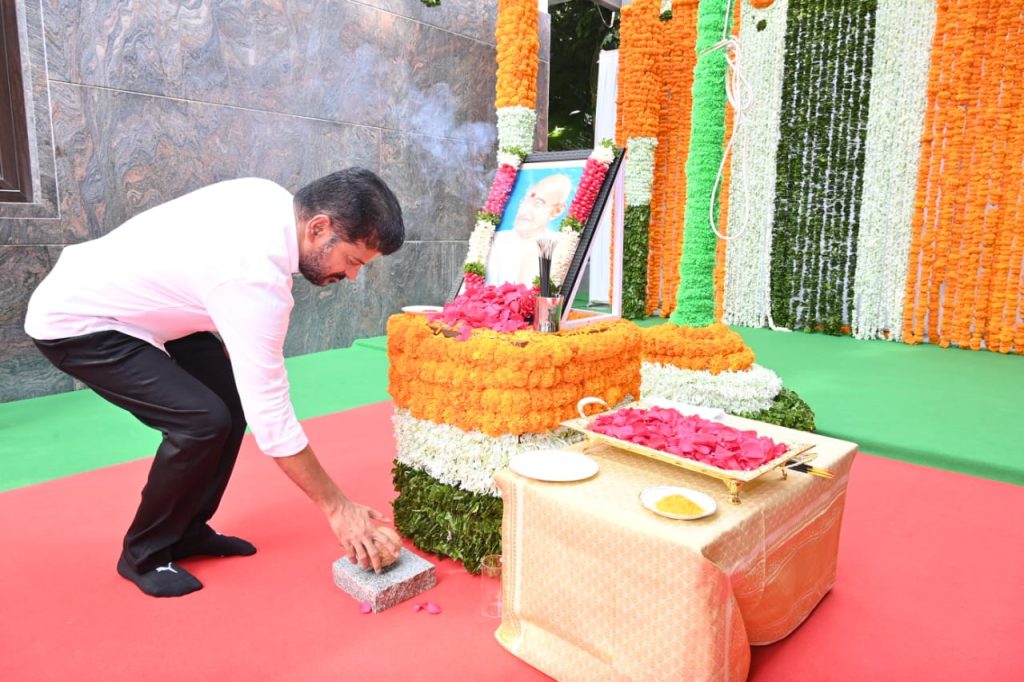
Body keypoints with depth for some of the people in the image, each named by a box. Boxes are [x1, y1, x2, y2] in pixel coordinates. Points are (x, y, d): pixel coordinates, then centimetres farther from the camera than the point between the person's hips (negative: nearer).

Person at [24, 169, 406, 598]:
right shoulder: (256, 274, -36)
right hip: (74, 322, -9)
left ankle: (188, 530, 17)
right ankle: (145, 554, 4)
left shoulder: (271, 199, -11)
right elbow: (270, 415, -32)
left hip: (124, 301, 9)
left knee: (234, 397, 0)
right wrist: (337, 506, -23)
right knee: (204, 420, -21)